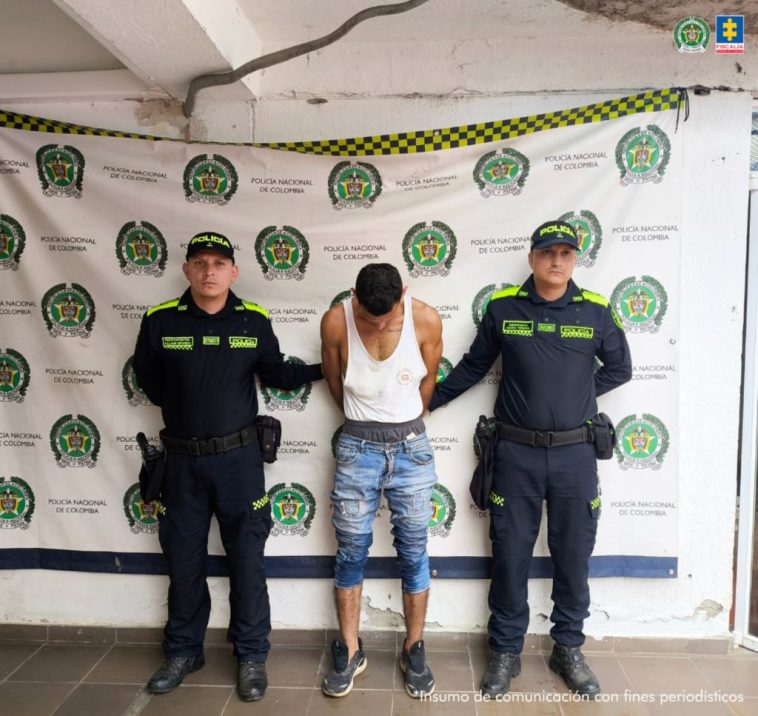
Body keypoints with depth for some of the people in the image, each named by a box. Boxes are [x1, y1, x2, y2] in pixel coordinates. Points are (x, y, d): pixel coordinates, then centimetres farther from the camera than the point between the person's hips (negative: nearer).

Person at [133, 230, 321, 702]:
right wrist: (182, 407, 7)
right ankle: (184, 652, 36)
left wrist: (326, 368, -4)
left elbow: (275, 374, 6)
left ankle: (252, 655, 27)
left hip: (239, 458, -1)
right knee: (184, 560, 15)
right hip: (182, 460, 1)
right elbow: (147, 378, 10)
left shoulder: (254, 321, -4)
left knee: (247, 559, 9)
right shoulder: (160, 321, -5)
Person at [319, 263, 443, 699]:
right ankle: (350, 651, 28)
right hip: (357, 446, 0)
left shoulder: (426, 319, -13)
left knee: (414, 553, 9)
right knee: (351, 553, 9)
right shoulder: (336, 321, -12)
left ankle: (414, 650, 29)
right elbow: (335, 382, 4)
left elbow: (428, 382, 4)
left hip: (412, 445, 0)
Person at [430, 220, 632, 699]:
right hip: (516, 451, -1)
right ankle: (506, 651, 28)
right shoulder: (502, 307, -3)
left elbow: (620, 368, 12)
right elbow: (474, 366, 8)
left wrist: (578, 395, 2)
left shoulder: (596, 311, -1)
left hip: (575, 452, 1)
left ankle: (569, 649, 34)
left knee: (574, 555, 13)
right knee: (511, 554, 9)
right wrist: (426, 401, 10)